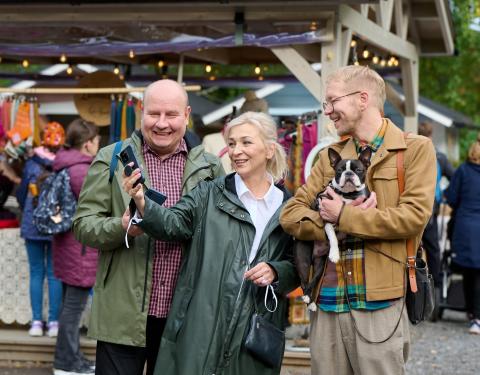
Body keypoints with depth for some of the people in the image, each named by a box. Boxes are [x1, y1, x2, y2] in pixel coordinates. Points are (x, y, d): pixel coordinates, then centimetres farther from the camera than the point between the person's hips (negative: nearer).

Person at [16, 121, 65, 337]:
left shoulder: (31, 164, -4)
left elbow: (21, 195, 3)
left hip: (33, 226, 1)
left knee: (36, 273, 8)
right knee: (54, 274, 5)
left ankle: (37, 322, 6)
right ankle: (53, 322, 4)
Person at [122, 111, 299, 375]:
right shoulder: (209, 194, 4)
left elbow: (296, 266, 11)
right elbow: (174, 222, -10)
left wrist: (275, 272, -9)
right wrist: (142, 204, -28)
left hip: (256, 332, 1)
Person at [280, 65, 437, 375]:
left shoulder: (416, 149, 1)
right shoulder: (331, 156, 15)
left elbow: (414, 216, -13)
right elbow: (290, 214, 6)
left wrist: (344, 217, -10)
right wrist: (336, 227, -11)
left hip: (381, 303, -4)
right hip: (328, 301, 5)